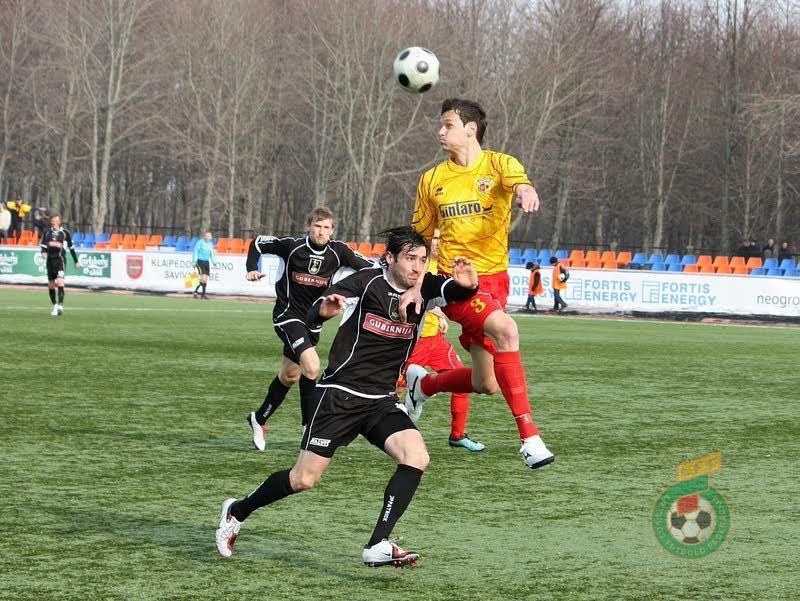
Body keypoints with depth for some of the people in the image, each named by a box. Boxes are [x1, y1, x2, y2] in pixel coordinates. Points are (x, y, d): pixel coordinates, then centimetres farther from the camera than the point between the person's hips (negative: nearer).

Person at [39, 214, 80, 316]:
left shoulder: (65, 233, 3)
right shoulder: (47, 232, 10)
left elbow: (71, 247, 10)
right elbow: (42, 244, 8)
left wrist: (76, 261, 14)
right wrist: (43, 252, -15)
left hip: (60, 259, -4)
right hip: (50, 259, 4)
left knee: (60, 281, -21)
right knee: (50, 284, 9)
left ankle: (60, 305, -26)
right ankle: (55, 305, 25)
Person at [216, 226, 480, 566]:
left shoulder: (423, 288, 1)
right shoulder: (366, 283, -10)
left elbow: (455, 290, -16)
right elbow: (311, 318, -14)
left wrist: (467, 284, -41)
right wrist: (324, 310, -39)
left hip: (382, 402, 4)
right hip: (339, 395, -4)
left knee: (416, 457, -21)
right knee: (304, 479, -5)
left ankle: (377, 547, -22)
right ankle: (237, 512, 21)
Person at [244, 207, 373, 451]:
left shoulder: (337, 252, -6)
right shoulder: (293, 246, -13)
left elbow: (368, 267, -2)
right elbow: (258, 243, 1)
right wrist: (252, 269, -12)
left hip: (312, 320, 5)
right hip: (288, 315, -5)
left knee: (289, 376, 18)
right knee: (311, 366, -25)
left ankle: (259, 419, 40)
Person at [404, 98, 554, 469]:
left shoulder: (499, 164, 1)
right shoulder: (432, 180, 7)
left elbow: (519, 182, -24)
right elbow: (419, 239, 16)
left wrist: (524, 191, -48)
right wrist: (414, 287, 7)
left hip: (494, 279, 2)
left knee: (486, 384, 6)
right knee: (505, 329, -31)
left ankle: (423, 384, 38)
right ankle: (528, 435, -32)